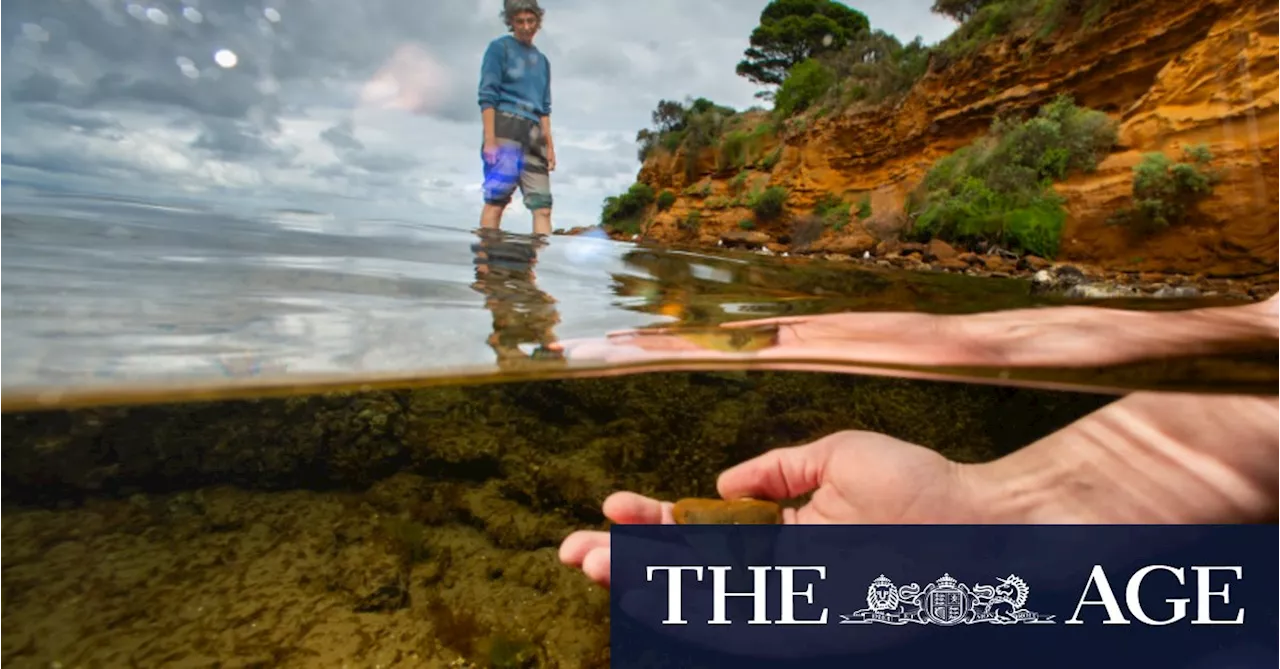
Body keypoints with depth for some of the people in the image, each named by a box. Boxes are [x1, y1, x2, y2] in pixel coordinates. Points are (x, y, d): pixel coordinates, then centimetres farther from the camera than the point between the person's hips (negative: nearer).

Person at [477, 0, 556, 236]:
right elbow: (487, 96, -3)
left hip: (533, 135, 6)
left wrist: (550, 146, 11)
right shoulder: (500, 47, 6)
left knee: (542, 205, -5)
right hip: (505, 128, -6)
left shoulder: (542, 60, 23)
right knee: (496, 199, -14)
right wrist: (490, 140, -14)